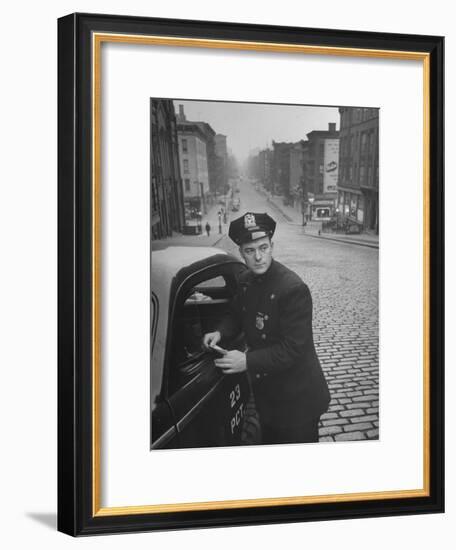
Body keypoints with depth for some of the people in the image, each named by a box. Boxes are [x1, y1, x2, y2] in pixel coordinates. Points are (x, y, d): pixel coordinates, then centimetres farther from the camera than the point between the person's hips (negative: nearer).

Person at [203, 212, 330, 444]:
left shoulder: (294, 289, -27)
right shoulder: (245, 281, -2)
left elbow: (293, 348, -28)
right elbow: (237, 315, 15)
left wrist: (248, 361, -31)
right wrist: (220, 332, -5)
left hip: (297, 399, -7)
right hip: (265, 391, 7)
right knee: (269, 443, 25)